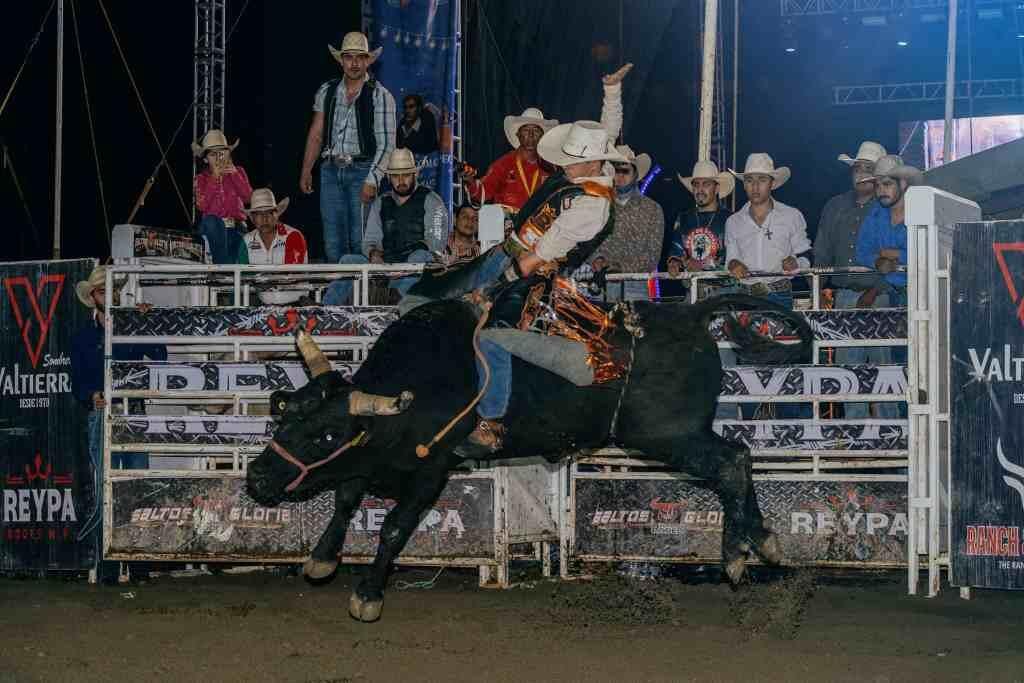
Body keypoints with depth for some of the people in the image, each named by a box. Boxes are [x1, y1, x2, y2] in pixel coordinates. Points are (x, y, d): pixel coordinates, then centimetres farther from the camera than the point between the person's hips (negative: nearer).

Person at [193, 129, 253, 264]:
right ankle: (223, 264, -33)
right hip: (212, 228, 0)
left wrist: (235, 174, -9)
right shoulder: (201, 179, 8)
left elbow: (248, 197, -3)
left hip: (236, 228, 0)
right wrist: (214, 178, -12)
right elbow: (202, 206, -10)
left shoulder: (238, 172, 13)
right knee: (213, 222, -37)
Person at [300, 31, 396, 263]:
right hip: (331, 170, 4)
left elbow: (386, 143, -8)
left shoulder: (379, 95, -3)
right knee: (332, 241, 3)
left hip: (362, 168, -4)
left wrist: (371, 181, -16)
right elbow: (316, 135, 15)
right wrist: (306, 171, 9)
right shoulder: (327, 92, 11)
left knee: (360, 240, -8)